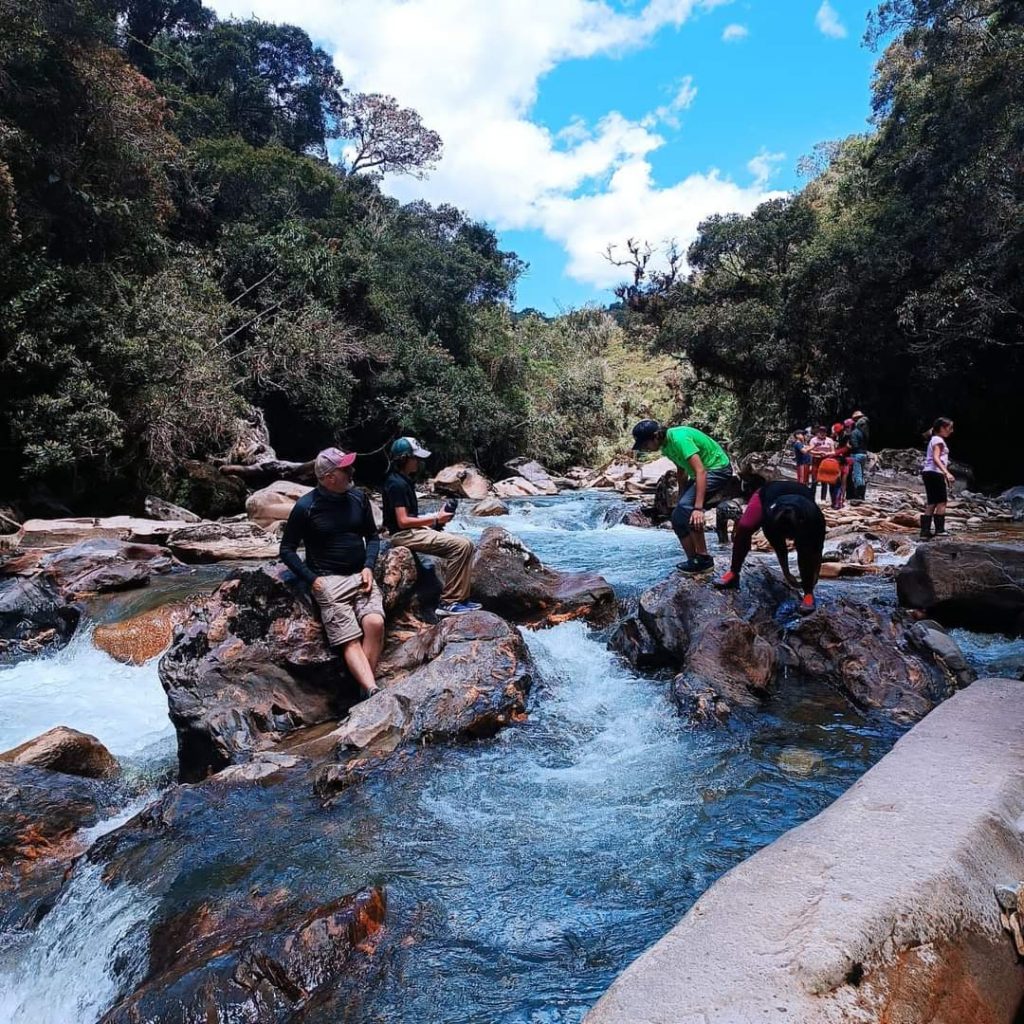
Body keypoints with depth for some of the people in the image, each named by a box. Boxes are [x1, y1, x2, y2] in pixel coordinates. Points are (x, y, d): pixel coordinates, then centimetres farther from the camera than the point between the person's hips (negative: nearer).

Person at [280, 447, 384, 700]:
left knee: (375, 623, -24)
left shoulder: (358, 497, 6)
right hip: (328, 581, -3)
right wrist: (312, 579, -8)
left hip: (361, 575, 3)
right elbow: (287, 549, 3)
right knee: (351, 641, -17)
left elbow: (372, 535, 17)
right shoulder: (305, 506, -5)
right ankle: (373, 691, -27)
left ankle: (366, 689, -18)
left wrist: (369, 567, 0)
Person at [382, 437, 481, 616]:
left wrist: (436, 517, 5)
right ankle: (448, 602, -17)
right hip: (404, 535, -10)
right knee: (461, 545, -21)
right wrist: (435, 519, -12)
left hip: (413, 531, 10)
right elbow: (403, 521, -21)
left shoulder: (404, 481, 16)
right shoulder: (397, 484, -16)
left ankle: (461, 598, 3)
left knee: (465, 544, 3)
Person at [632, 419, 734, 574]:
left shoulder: (679, 438, -28)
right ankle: (693, 560, 11)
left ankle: (704, 559, -18)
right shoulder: (666, 443, 1)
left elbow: (700, 471, -34)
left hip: (718, 469, -10)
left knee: (687, 508, -27)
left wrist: (698, 508, -40)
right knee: (678, 516, 4)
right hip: (704, 473, 10)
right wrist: (681, 498, 19)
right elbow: (681, 471, 15)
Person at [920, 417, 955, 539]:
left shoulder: (934, 440, 23)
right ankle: (940, 530, -8)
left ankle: (925, 532, 3)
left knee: (931, 504, 7)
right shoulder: (938, 440, -7)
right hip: (935, 473, -10)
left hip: (928, 474, 10)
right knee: (942, 502, -7)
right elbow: (936, 458, -20)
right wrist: (946, 472, -31)